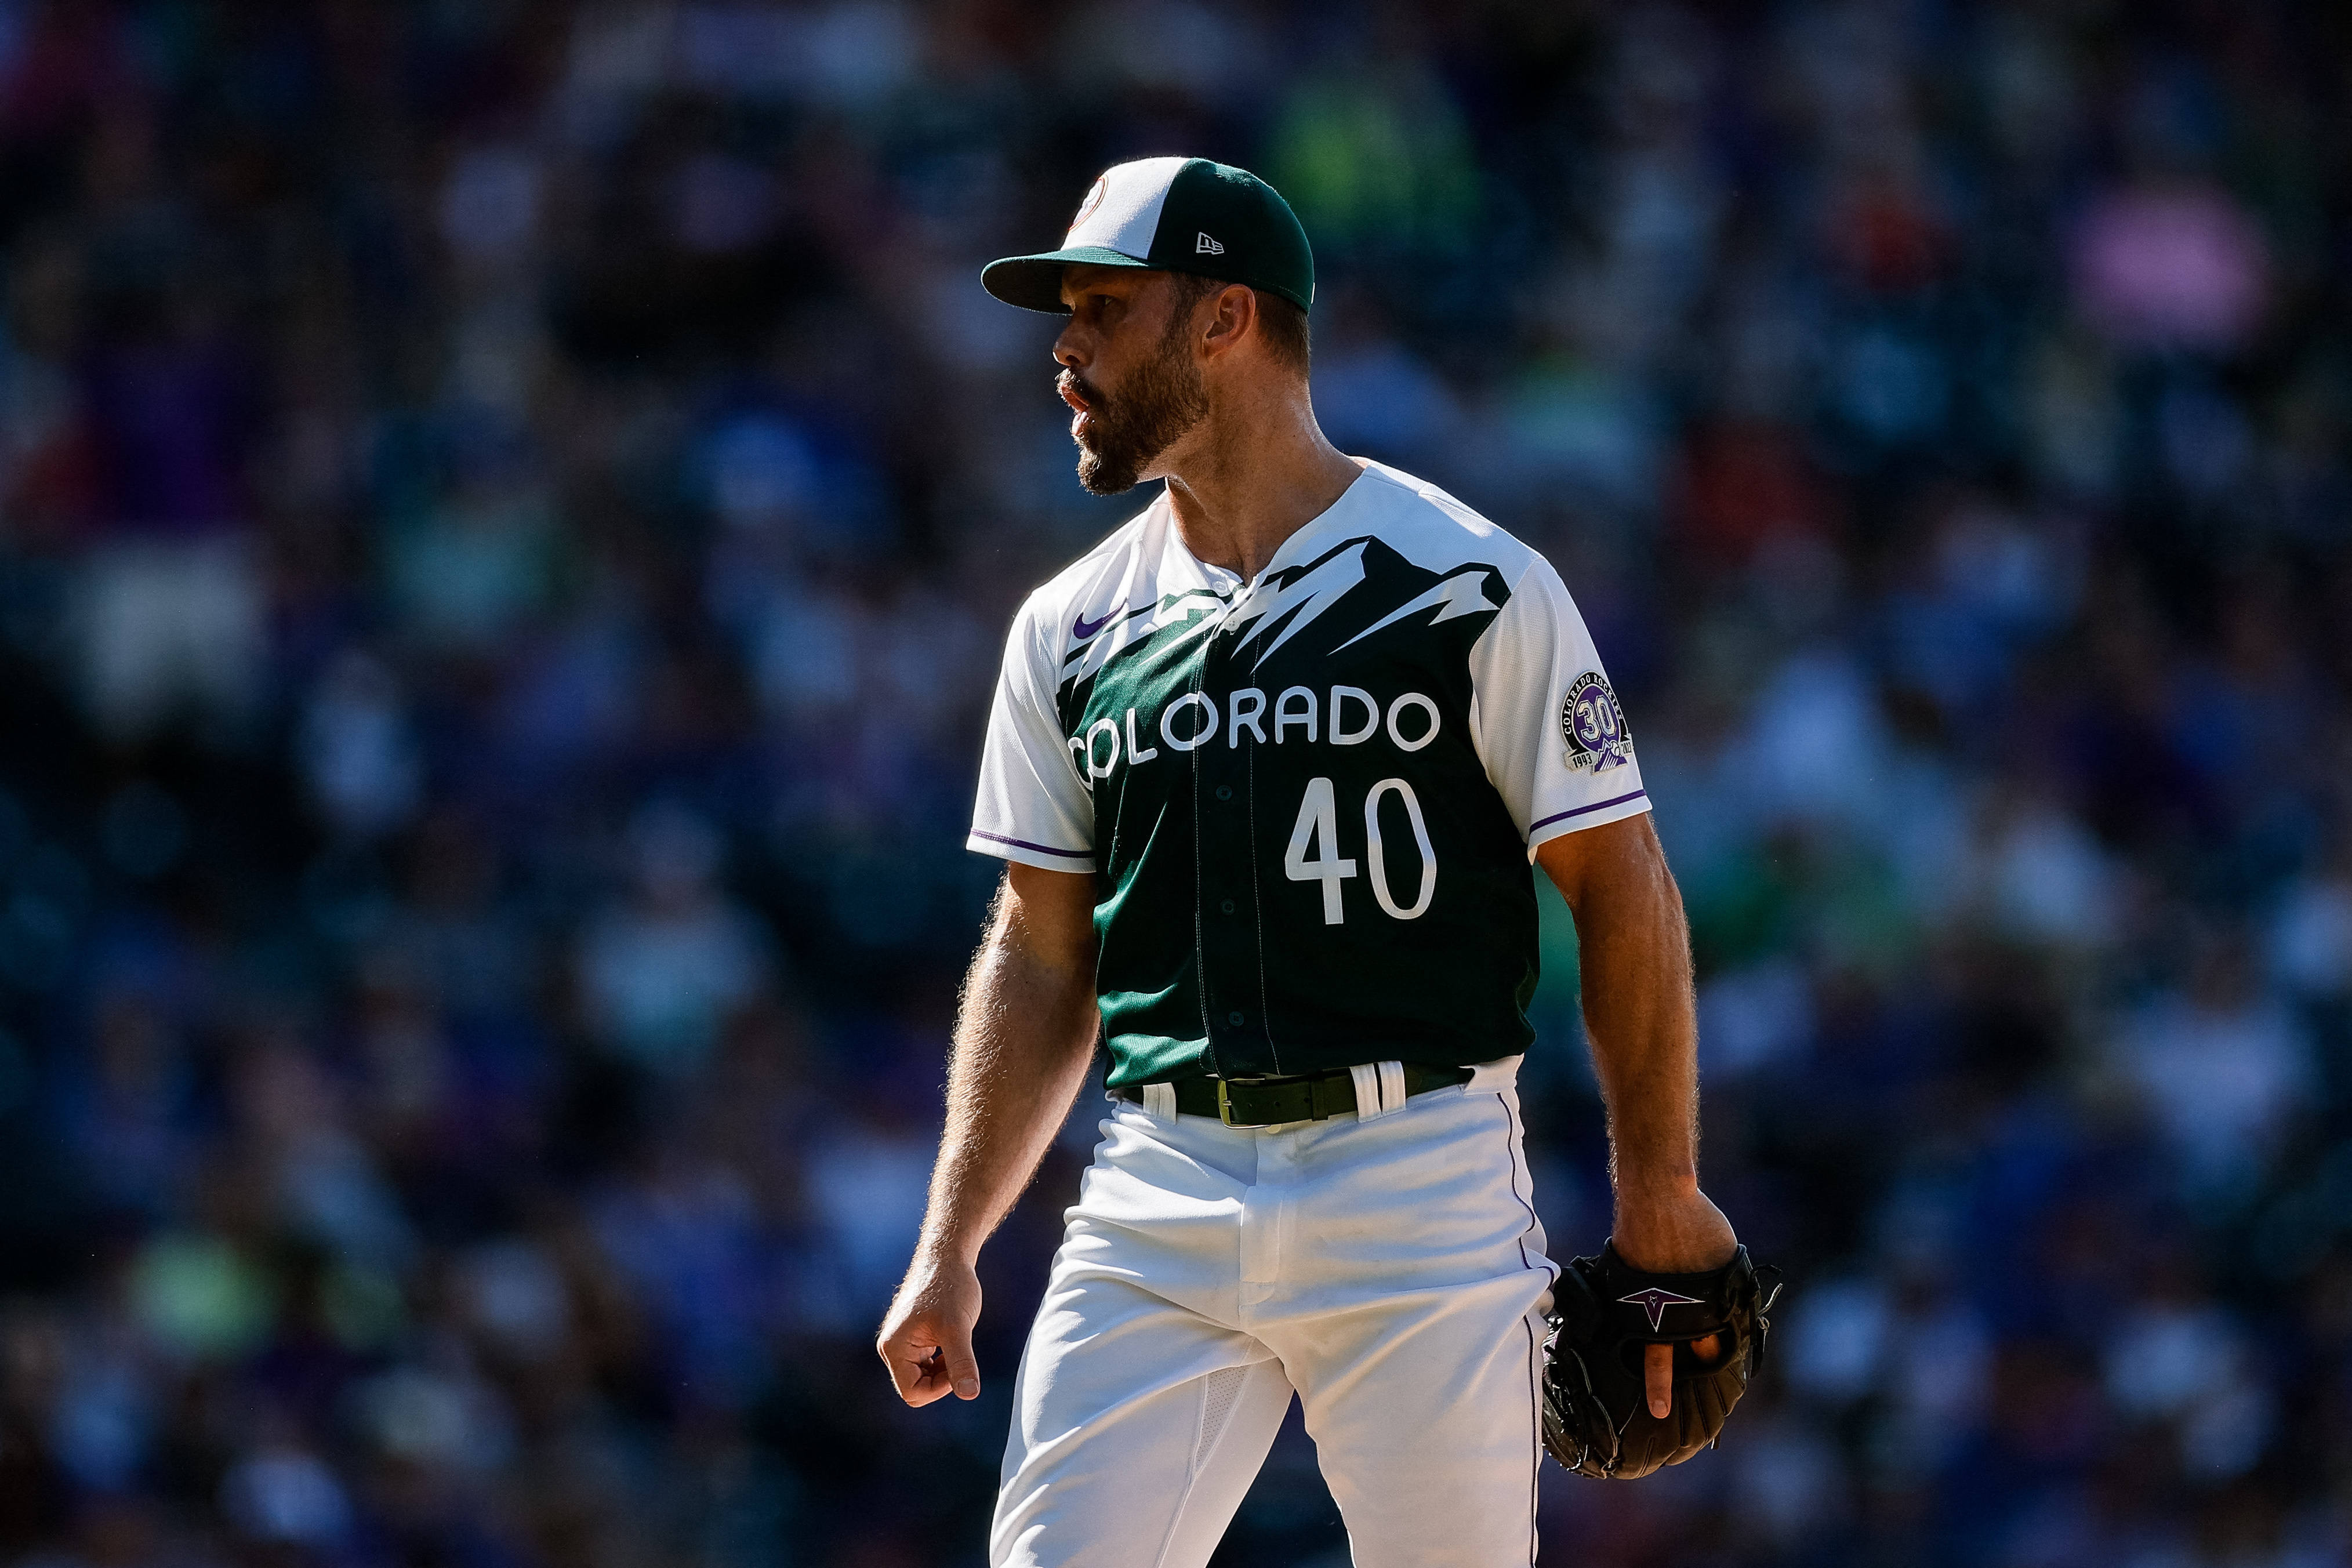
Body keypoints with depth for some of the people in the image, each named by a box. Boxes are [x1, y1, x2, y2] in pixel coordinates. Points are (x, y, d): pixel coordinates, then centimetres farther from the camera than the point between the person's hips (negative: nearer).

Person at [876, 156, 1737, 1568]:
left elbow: (1621, 884, 0)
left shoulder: (1473, 588, -2)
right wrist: (951, 1246, 9)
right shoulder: (1072, 629, 12)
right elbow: (1041, 949, 16)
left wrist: (1658, 1191, -3)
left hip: (1421, 1192, -4)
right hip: (1158, 1208, 4)